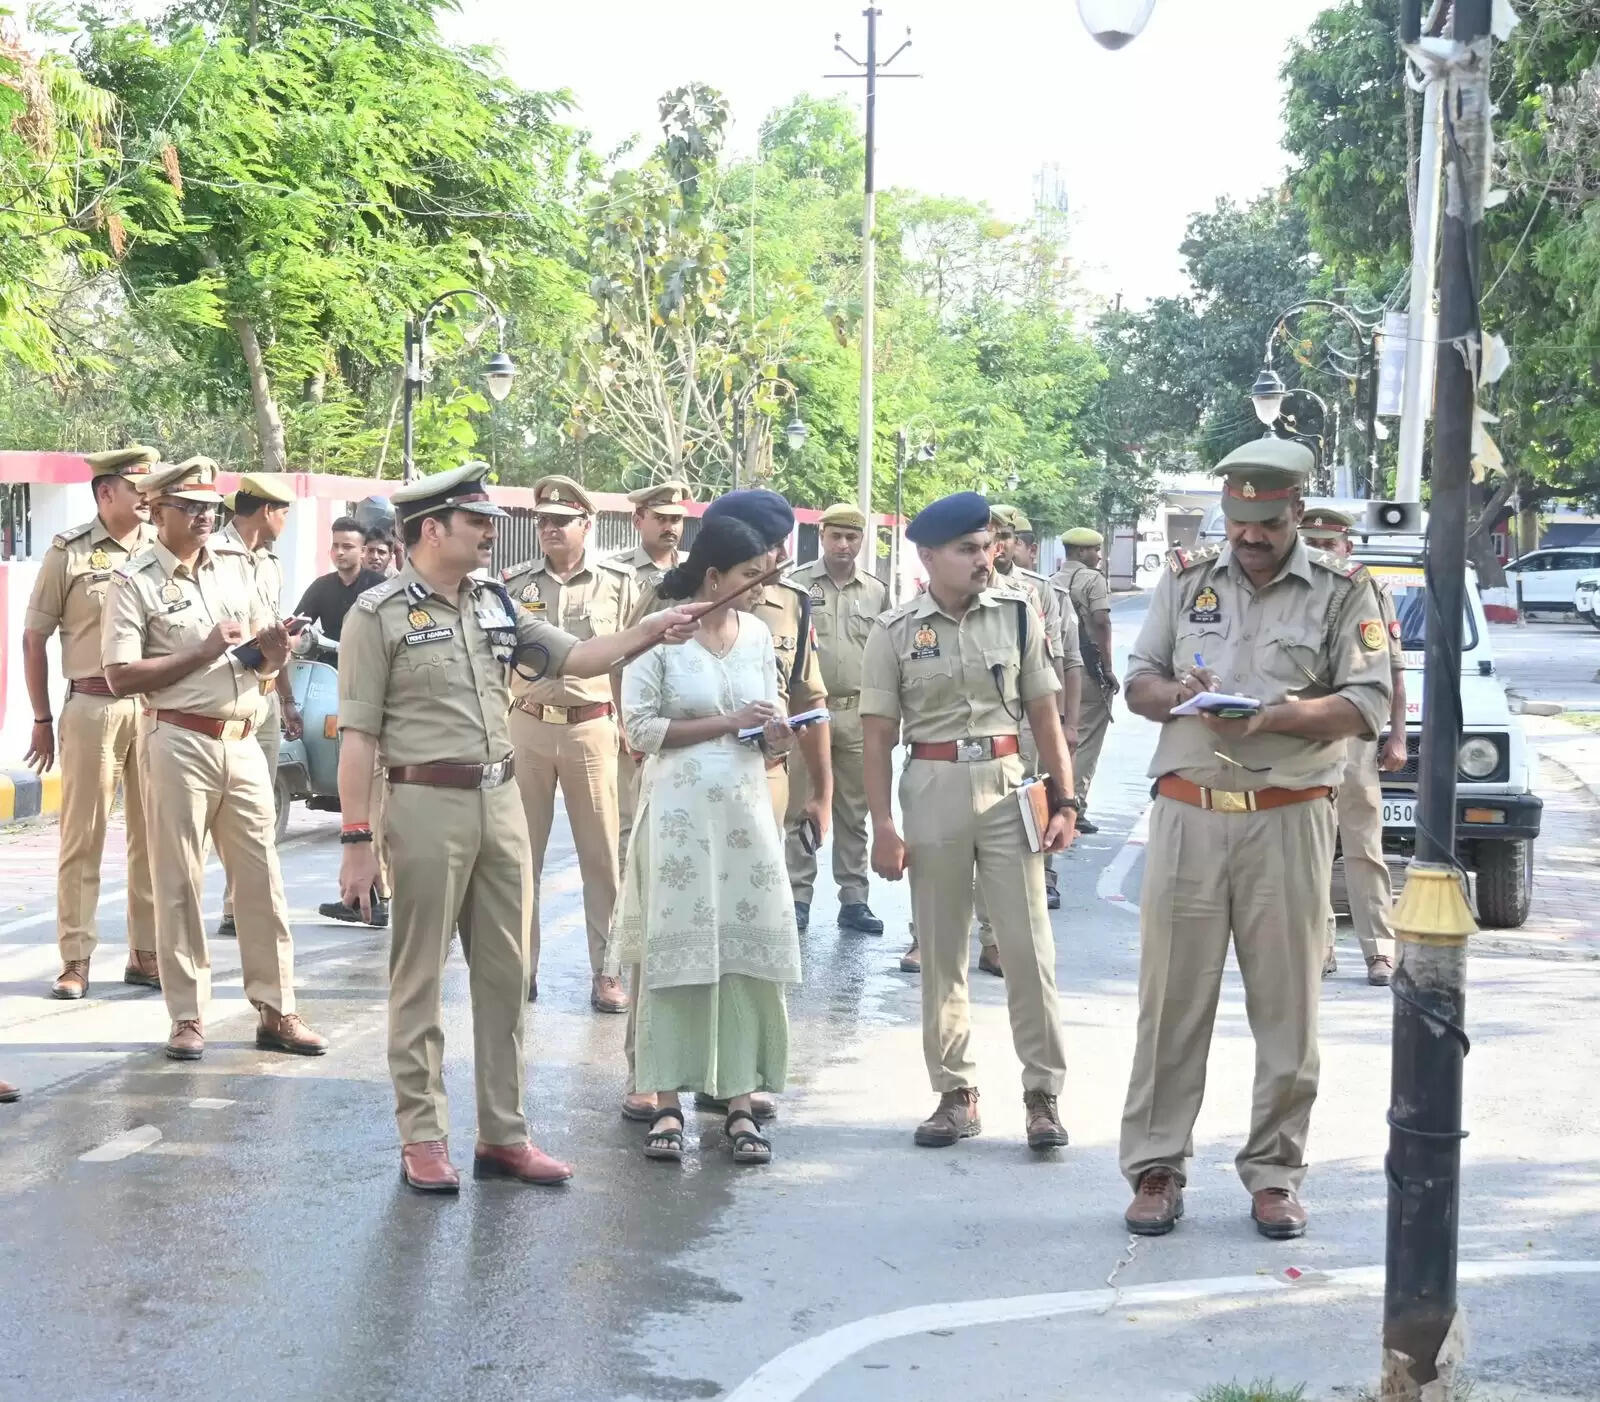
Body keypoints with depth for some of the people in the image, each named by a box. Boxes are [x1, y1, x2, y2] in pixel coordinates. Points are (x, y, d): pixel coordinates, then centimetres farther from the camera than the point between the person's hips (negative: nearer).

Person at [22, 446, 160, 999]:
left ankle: (146, 953, 17)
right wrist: (42, 720, 2)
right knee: (82, 836, 0)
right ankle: (75, 960, 7)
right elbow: (34, 638, 4)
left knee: (152, 835, 7)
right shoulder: (69, 551, 0)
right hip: (92, 706, -3)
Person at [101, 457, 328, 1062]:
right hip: (178, 741, -5)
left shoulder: (235, 565, 12)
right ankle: (187, 1017, 9)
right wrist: (201, 653, -14)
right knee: (178, 882, 1)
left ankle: (275, 1011, 11)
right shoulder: (134, 581, -3)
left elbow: (269, 665, 18)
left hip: (243, 740, 5)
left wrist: (274, 648, -5)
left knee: (261, 878, 5)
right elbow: (121, 676, -12)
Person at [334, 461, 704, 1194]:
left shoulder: (496, 603, 10)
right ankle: (422, 1139, 11)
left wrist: (650, 630, -5)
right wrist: (356, 838, -12)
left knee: (505, 975, 10)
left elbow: (576, 658, 11)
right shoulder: (378, 613, -7)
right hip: (427, 803, -6)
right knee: (419, 979, 3)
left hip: (501, 801, 6)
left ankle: (502, 1134, 18)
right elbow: (358, 734, -9)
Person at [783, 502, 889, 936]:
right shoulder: (797, 585, 0)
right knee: (800, 809, 1)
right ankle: (798, 897, 8)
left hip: (858, 715, 3)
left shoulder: (876, 592, 9)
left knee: (854, 813, 8)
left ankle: (853, 900, 13)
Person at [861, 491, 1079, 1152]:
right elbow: (878, 736, -1)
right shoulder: (895, 631, -1)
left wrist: (1064, 802, 2)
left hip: (1006, 783, 0)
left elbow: (1045, 715, 6)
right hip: (931, 788, 0)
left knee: (1029, 944, -2)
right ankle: (955, 1093, 19)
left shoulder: (1017, 615, 2)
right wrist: (883, 827, -5)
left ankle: (1043, 1094, 5)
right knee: (940, 949, 8)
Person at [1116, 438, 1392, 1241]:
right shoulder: (1186, 580, 10)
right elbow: (1137, 684, 11)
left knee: (1286, 1004, 4)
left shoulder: (1341, 592, 2)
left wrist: (1276, 717, -19)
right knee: (1172, 999, 3)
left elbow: (1368, 705, -4)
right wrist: (1179, 695, -12)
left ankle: (1274, 1173, 14)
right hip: (1187, 813, 2)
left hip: (1288, 820, -1)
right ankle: (1155, 1168, 10)